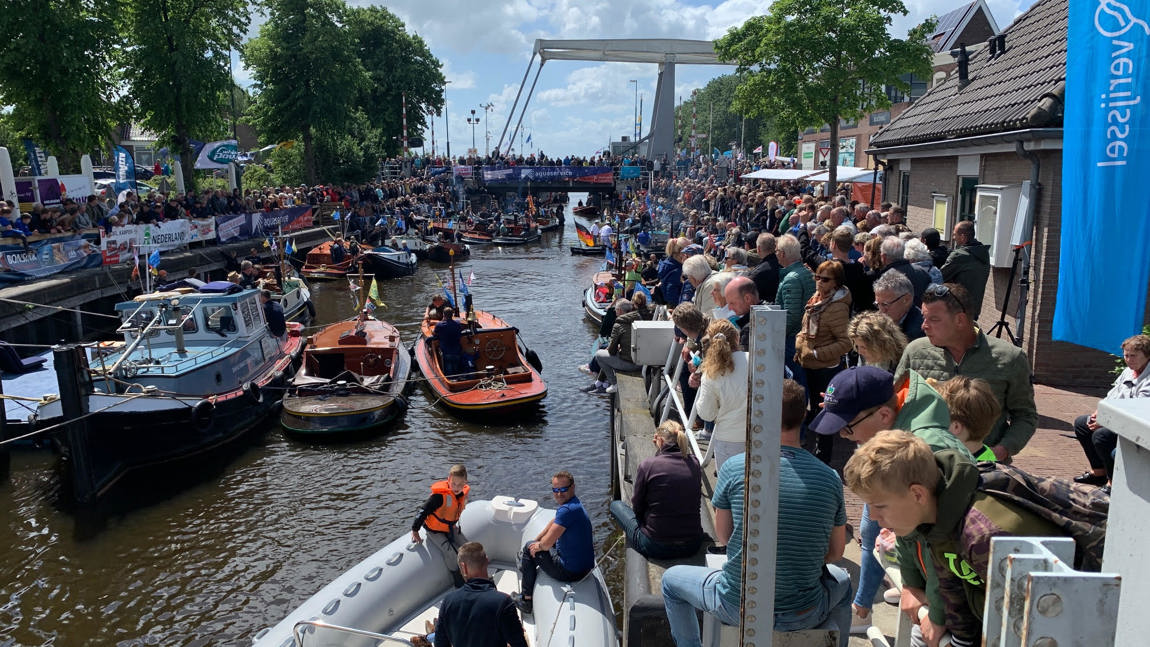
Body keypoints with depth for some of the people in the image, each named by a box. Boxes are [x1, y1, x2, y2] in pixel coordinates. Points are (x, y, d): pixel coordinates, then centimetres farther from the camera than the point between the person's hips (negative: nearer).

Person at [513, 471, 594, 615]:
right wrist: (537, 540, 23)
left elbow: (547, 544, -26)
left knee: (529, 549, 8)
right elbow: (554, 522, 24)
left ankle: (526, 600, 17)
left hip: (571, 572, -9)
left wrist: (538, 546, -4)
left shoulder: (567, 509, -27)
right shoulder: (573, 503, 5)